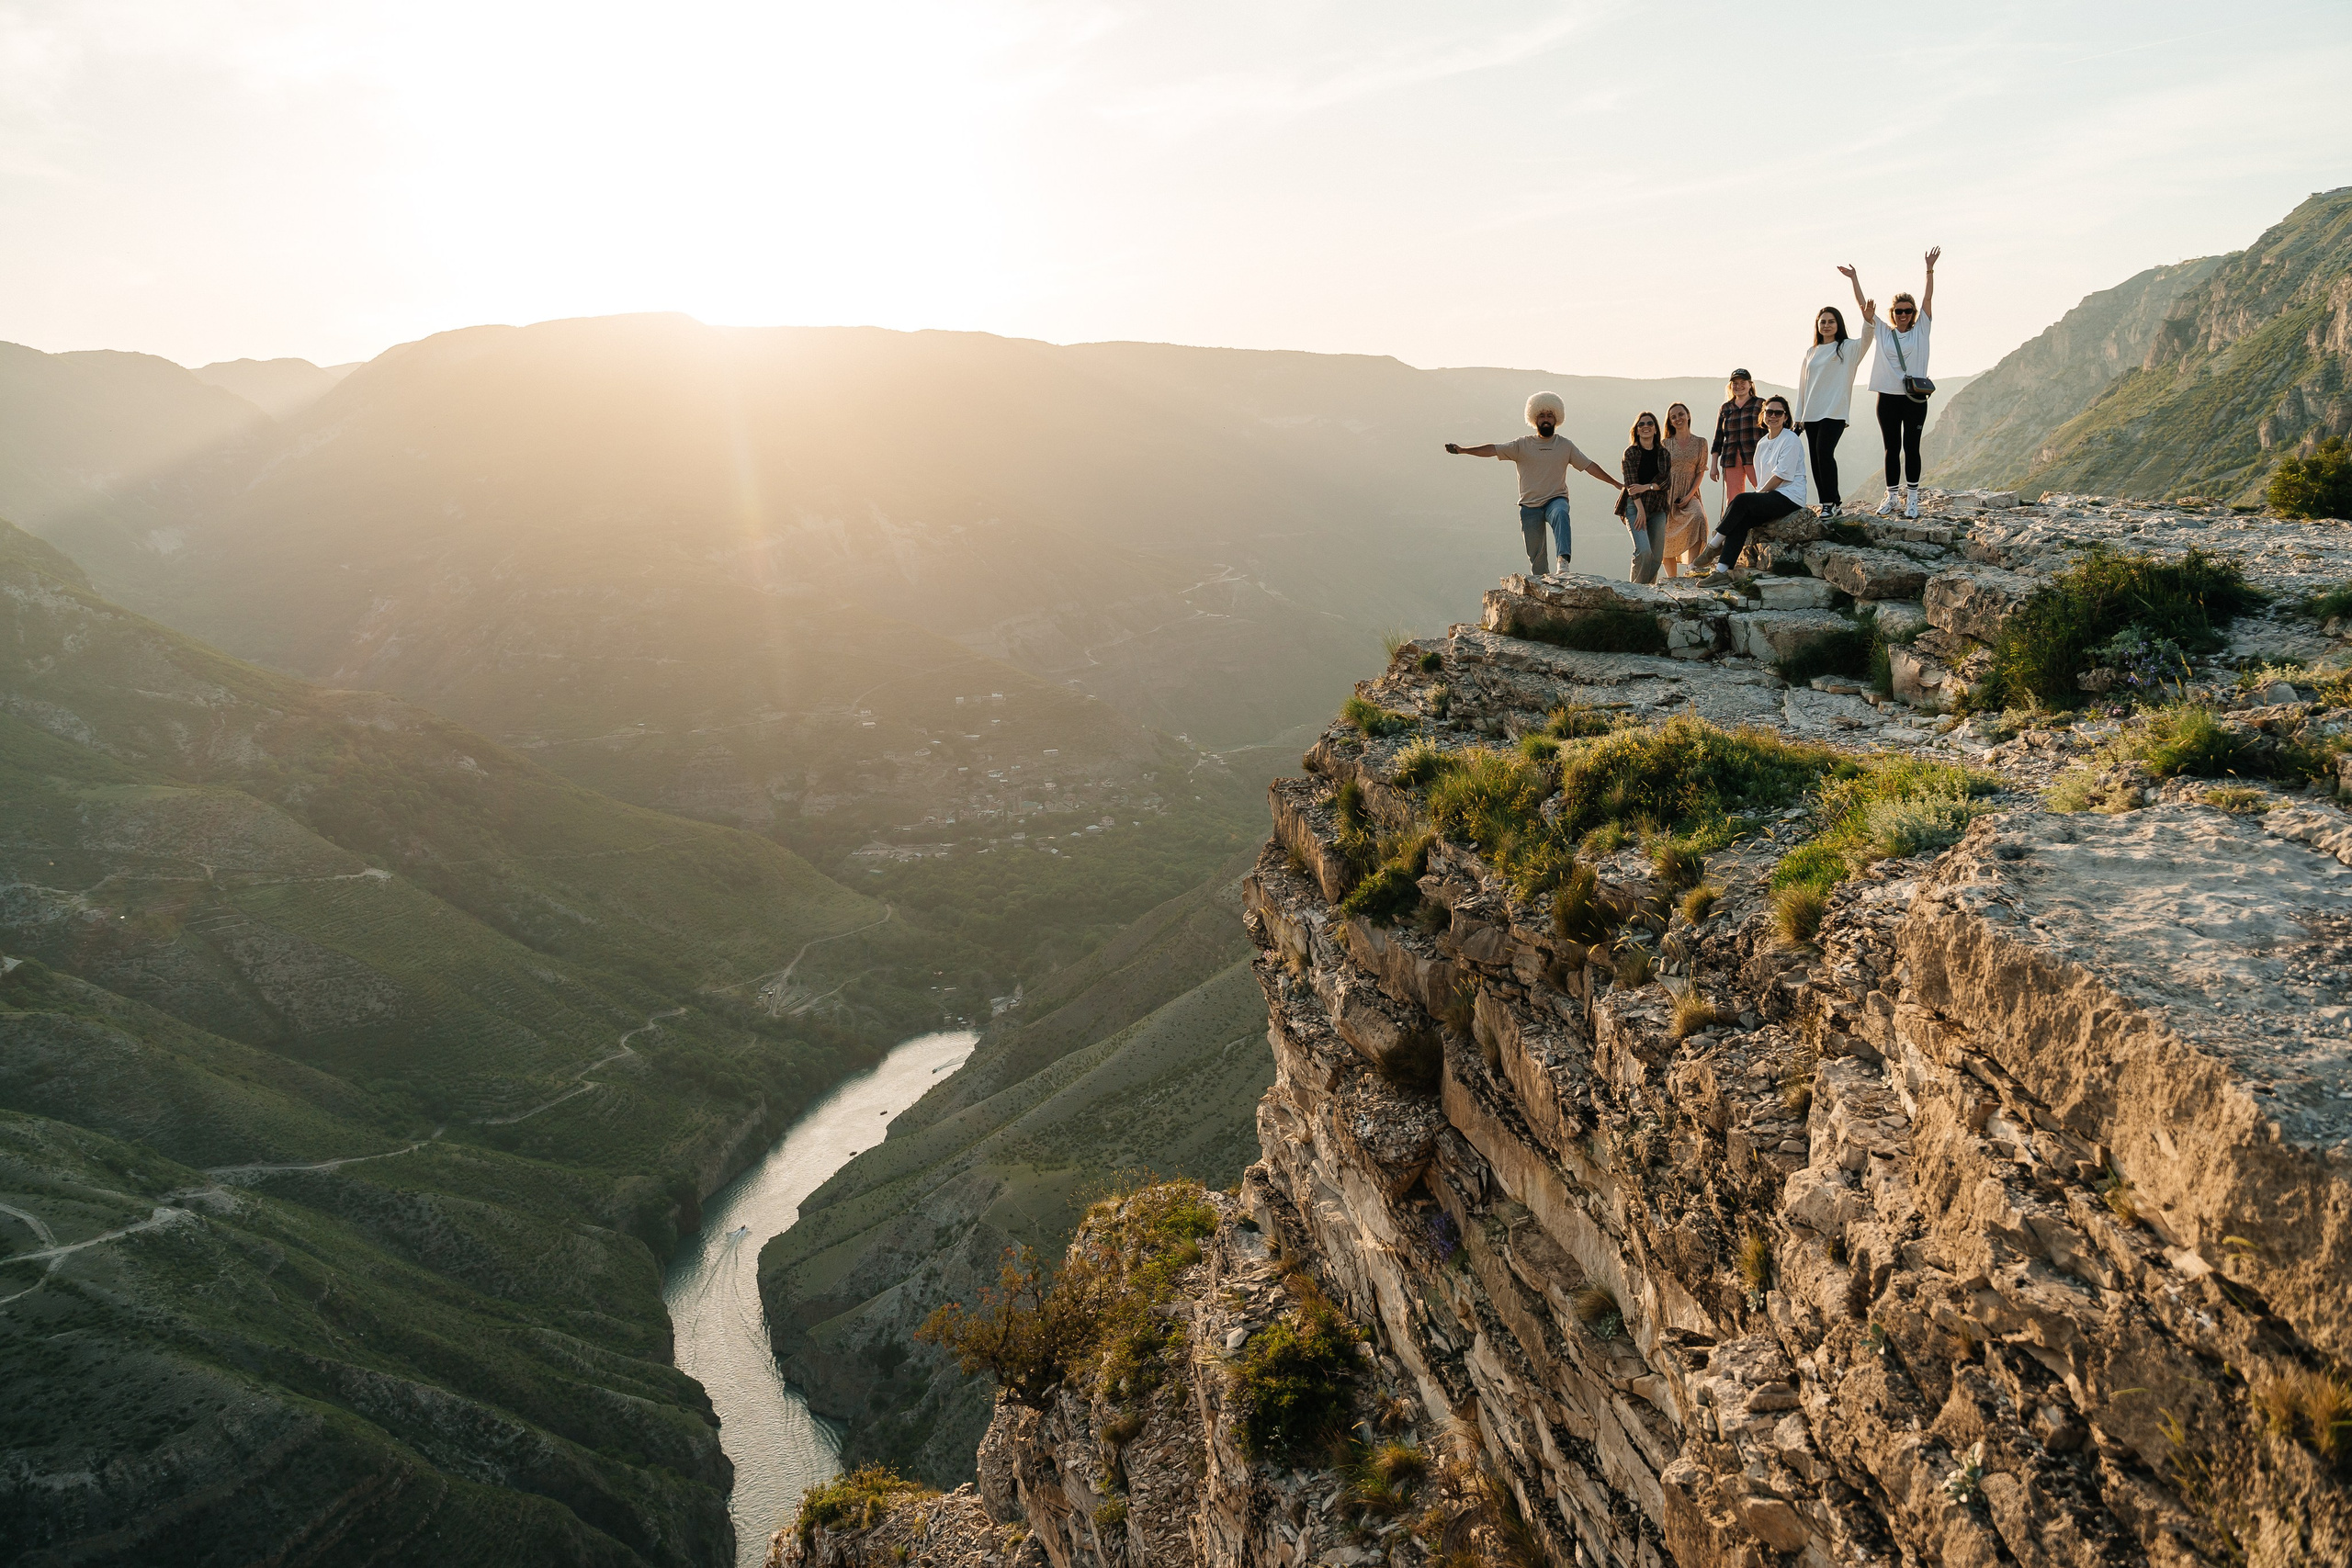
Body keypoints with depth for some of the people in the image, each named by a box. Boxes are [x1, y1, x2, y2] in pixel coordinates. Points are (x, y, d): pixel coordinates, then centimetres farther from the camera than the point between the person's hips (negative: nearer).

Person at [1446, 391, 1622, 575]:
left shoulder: (1566, 445, 8)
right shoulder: (1523, 445, 4)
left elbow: (1589, 466, 12)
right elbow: (1494, 449, -5)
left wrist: (1615, 483, 11)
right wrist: (1462, 450, -16)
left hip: (1556, 499, -1)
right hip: (1530, 506, 1)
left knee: (1561, 514, -37)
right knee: (1536, 555, 2)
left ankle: (1563, 559, -49)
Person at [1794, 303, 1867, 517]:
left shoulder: (1848, 348, 3)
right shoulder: (1811, 351, 16)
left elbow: (1866, 341, -19)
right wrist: (1799, 416, 12)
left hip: (1834, 413, -5)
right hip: (1812, 414, 6)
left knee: (1824, 453, -20)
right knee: (1815, 458, 2)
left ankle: (1831, 502, -13)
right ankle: (1827, 503, 9)